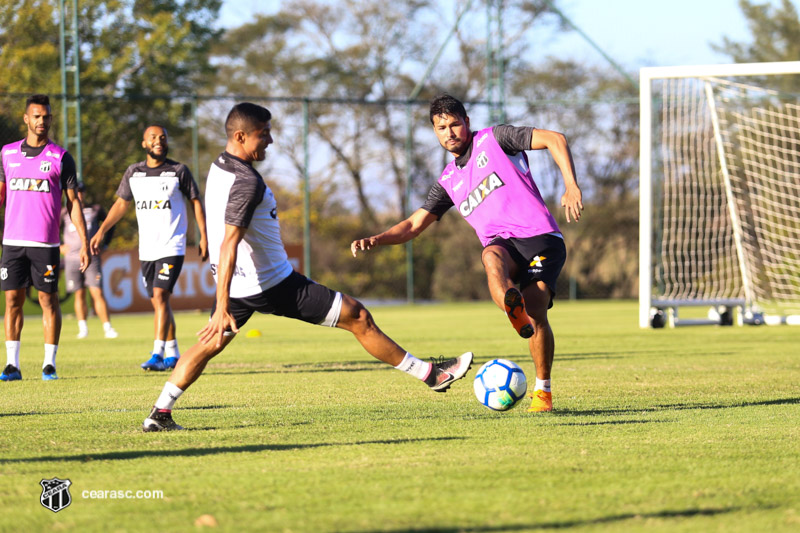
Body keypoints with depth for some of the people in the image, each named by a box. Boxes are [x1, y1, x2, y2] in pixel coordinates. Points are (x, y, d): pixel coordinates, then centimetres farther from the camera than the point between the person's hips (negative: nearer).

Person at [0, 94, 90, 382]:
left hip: (46, 243, -2)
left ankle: (49, 364, 6)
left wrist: (84, 243, -2)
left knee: (49, 300, 0)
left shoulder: (60, 157, 2)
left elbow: (73, 202, 3)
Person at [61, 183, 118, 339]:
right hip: (72, 260, 1)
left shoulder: (96, 210, 9)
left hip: (92, 258, -1)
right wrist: (59, 247, 6)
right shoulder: (65, 213, 8)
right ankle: (83, 328, 7)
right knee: (79, 294, 2)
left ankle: (108, 328, -11)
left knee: (97, 293, -9)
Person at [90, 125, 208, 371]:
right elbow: (121, 203, 17)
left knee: (160, 296, -18)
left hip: (172, 247, -5)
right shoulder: (133, 173, 7)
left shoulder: (179, 171, -3)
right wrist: (101, 231, 10)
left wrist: (203, 237, -2)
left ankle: (158, 354, -21)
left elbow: (196, 202, 3)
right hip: (146, 248, 5)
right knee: (158, 301, 8)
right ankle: (173, 355, 18)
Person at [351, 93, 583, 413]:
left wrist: (572, 187, -14)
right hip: (502, 242, 3)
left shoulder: (493, 139, 7)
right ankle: (513, 307, -69)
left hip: (540, 236, -3)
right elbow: (413, 225, 22)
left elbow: (554, 140, 0)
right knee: (492, 257, -36)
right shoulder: (448, 181, 21)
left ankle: (543, 391, -3)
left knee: (536, 313, -22)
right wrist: (375, 240, 3)